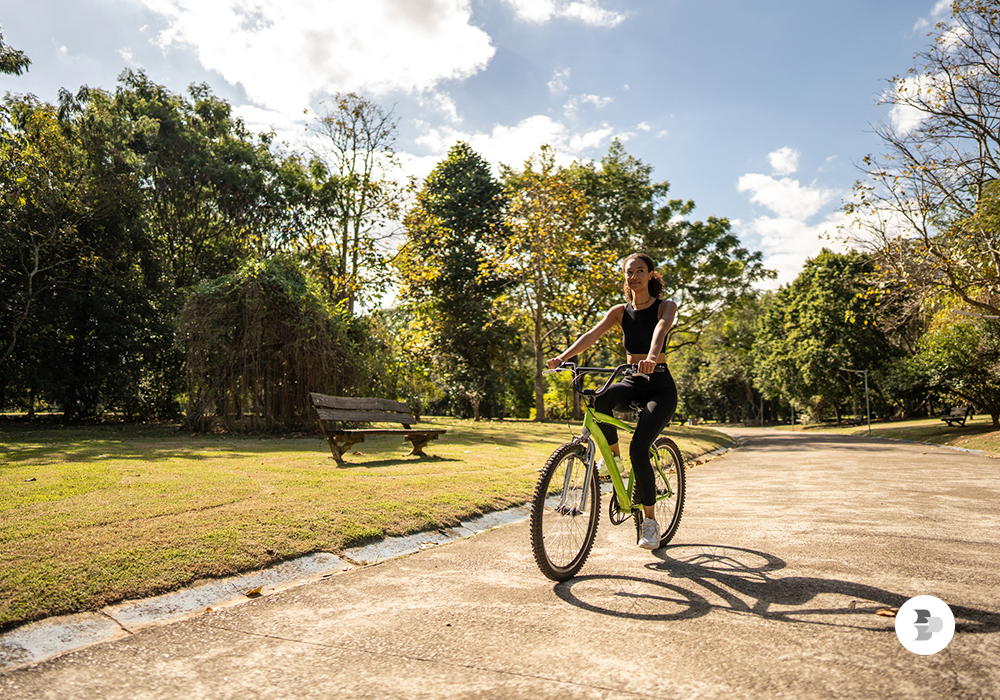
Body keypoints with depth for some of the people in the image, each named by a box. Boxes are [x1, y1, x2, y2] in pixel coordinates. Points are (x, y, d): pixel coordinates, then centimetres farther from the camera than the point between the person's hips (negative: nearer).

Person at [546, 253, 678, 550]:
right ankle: (612, 453, -5)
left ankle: (650, 521, -4)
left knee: (638, 447, -22)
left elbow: (660, 331, -26)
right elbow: (592, 335, -9)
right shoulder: (620, 311, 7)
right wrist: (563, 357, -28)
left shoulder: (665, 307, -3)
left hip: (660, 386, -3)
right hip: (633, 383, 3)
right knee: (600, 399, -33)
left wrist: (651, 358, -49)